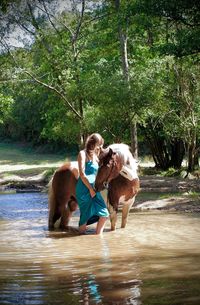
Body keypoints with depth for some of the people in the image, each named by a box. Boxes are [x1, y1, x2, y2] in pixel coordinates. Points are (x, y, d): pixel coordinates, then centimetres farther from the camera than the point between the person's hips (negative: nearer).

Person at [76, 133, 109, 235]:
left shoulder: (94, 157, 20)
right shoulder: (83, 154, -5)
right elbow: (82, 175, -13)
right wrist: (91, 189, -12)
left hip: (93, 190, 8)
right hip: (85, 189, -8)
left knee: (104, 213, -1)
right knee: (86, 214, -3)